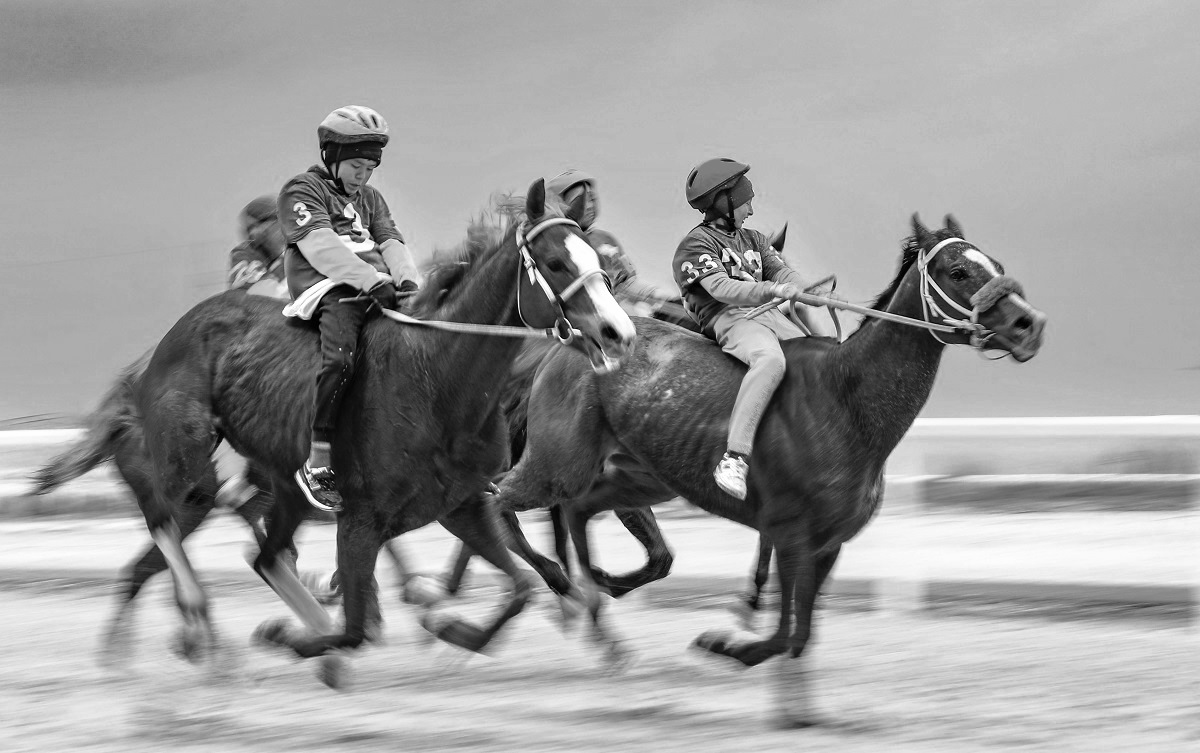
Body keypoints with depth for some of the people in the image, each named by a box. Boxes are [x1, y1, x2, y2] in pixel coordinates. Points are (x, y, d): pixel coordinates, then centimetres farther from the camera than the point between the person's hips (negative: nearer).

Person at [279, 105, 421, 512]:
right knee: (339, 356, -32)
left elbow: (390, 241, 16)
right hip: (329, 290, -8)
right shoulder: (302, 190, 5)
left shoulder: (370, 199, 30)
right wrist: (371, 280, -22)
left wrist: (406, 279, -7)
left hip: (378, 288, 8)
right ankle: (317, 463, -31)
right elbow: (320, 245, -11)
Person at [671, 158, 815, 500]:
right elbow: (720, 287, -16)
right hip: (729, 319, -8)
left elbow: (783, 272, 12)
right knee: (771, 360, -37)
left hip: (771, 317, 9)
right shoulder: (697, 244, 0)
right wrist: (771, 290, -29)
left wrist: (793, 286, -13)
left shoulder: (753, 239, 25)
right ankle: (735, 459, -46)